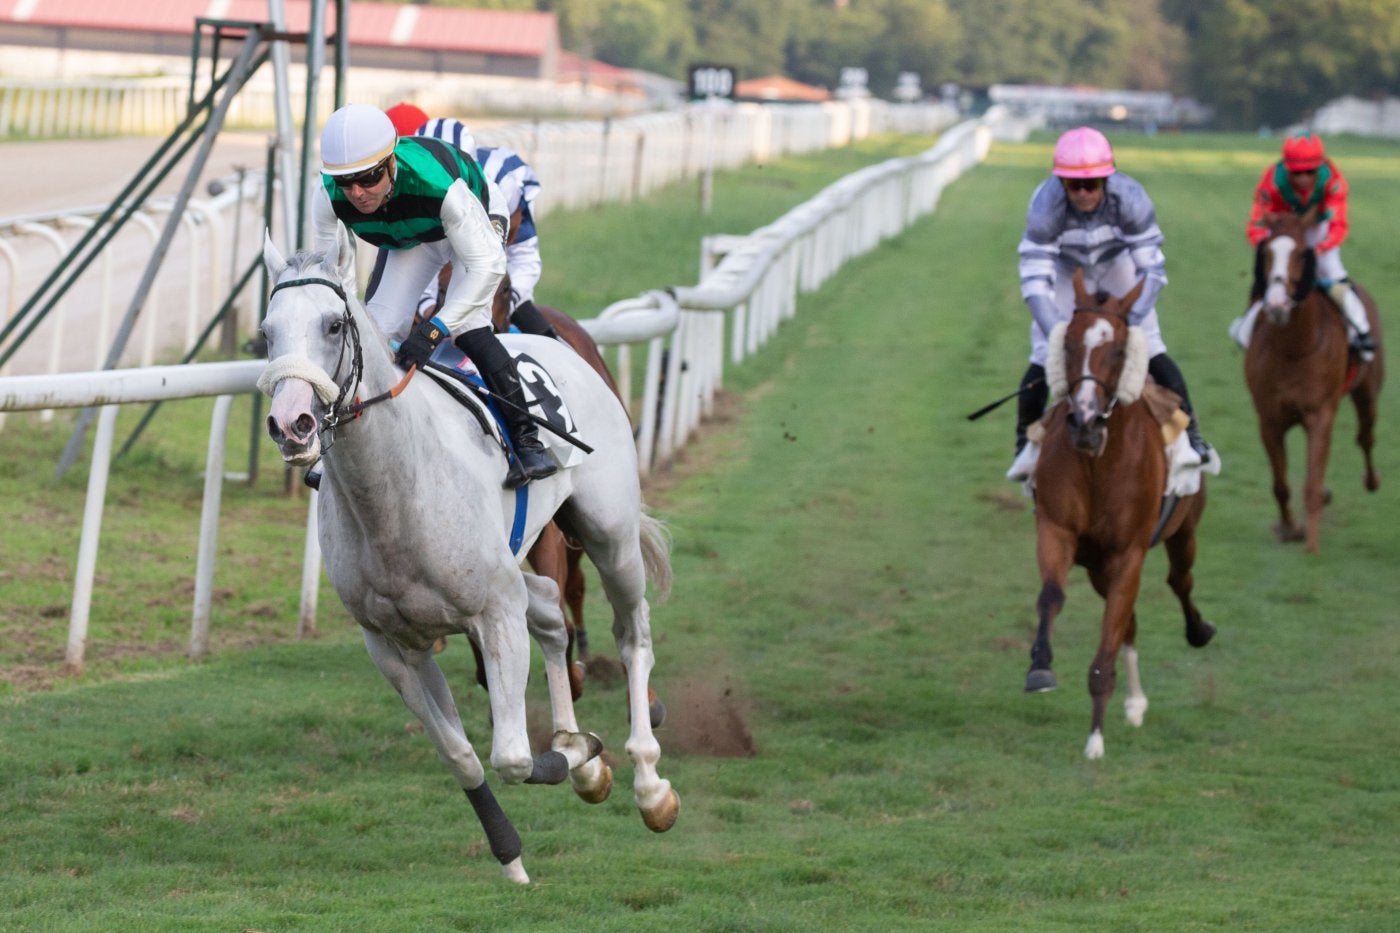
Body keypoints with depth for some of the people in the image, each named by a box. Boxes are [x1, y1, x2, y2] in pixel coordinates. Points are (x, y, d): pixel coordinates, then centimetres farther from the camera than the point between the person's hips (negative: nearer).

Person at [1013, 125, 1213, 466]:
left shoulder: (1130, 198, -35)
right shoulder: (1046, 205, -36)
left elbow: (1152, 270, -30)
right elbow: (1035, 279, -35)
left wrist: (1131, 320, -42)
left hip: (1117, 266, 0)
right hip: (1065, 271, 0)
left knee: (1150, 351, -7)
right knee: (1045, 358, -8)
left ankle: (1190, 434, 9)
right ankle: (1025, 441, 13)